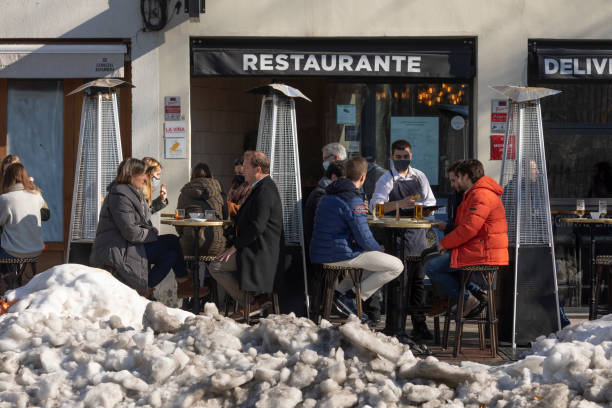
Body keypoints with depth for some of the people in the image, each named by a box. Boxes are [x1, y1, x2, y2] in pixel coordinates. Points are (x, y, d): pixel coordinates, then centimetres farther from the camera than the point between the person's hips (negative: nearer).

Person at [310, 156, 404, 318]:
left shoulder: (327, 196, 14)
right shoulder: (353, 201, -16)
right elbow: (364, 239, -17)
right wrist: (379, 249, 5)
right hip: (340, 255, -9)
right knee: (396, 266, -5)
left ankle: (340, 291, 14)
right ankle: (351, 297, -6)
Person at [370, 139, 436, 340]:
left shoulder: (419, 177, 14)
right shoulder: (387, 179, -1)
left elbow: (430, 201, 16)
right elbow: (376, 205, -12)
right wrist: (399, 204, -26)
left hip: (417, 233, 5)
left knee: (418, 279, 5)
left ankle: (419, 325, 10)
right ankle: (393, 324, -3)